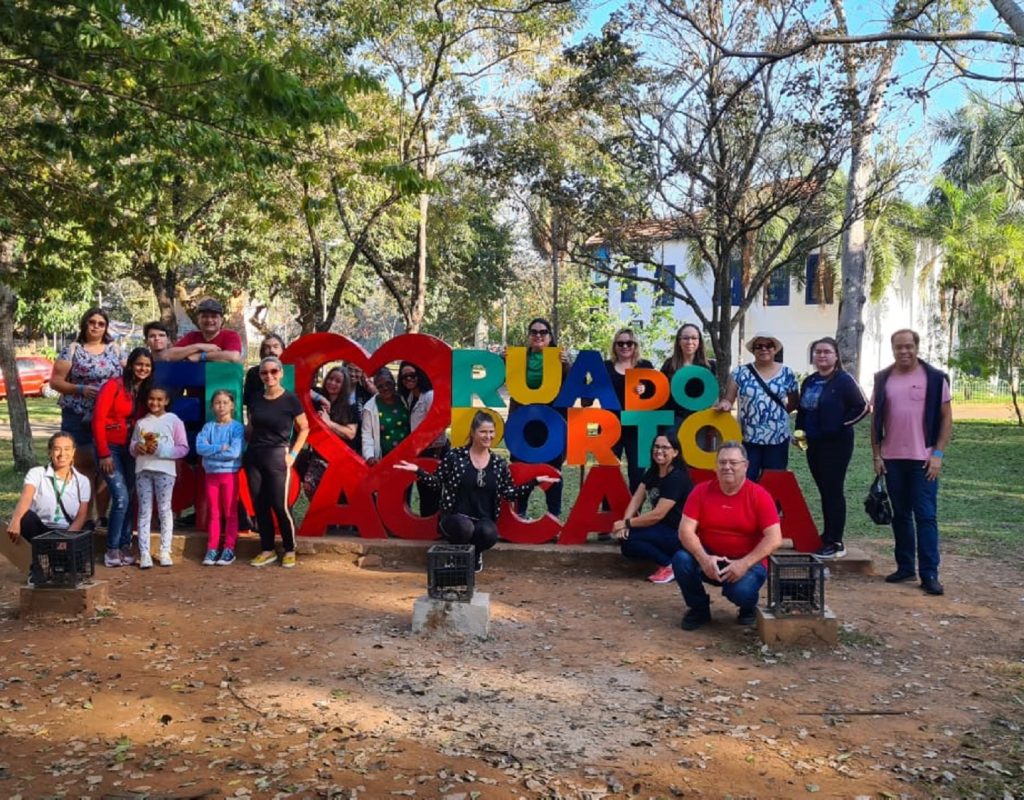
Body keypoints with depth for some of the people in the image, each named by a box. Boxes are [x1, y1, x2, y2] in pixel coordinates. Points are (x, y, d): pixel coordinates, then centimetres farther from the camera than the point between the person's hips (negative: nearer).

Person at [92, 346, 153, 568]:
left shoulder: (145, 392, 8)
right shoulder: (114, 386, -11)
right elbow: (98, 420, -13)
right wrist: (104, 454, -14)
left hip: (130, 450, 6)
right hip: (110, 448, -6)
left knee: (128, 499, 5)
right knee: (121, 498, -14)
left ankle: (125, 547, 12)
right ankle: (112, 549, -4)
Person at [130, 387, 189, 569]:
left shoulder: (174, 420, 2)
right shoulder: (141, 422, 14)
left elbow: (183, 449, -3)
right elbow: (132, 448, 15)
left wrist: (160, 450, -13)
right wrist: (137, 447, -8)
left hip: (165, 471, -3)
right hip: (143, 470, 3)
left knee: (164, 510, 2)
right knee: (144, 511, 2)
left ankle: (165, 552, 7)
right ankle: (144, 553, 2)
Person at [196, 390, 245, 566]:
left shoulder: (237, 427, -5)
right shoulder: (208, 427, 5)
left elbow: (235, 452, -17)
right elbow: (200, 447, -9)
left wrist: (210, 451, -11)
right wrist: (220, 448, -18)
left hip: (230, 474, -3)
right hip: (211, 474, 3)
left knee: (230, 513, 3)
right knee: (213, 513, 9)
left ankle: (229, 550, 8)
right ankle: (212, 549, 13)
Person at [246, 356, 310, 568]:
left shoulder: (290, 399, -6)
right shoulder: (255, 400, 6)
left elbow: (304, 428, 0)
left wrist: (293, 453, -5)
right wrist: (246, 446, 6)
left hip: (277, 457, -4)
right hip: (253, 456, 5)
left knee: (279, 505, -6)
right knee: (259, 506, 6)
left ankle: (290, 550, 9)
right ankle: (267, 550, 17)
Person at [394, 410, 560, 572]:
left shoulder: (499, 463, 6)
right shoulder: (455, 456, -3)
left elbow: (510, 494, 9)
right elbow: (438, 482, 4)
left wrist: (535, 482, 2)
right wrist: (418, 470, -11)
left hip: (484, 520, 2)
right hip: (455, 517, -2)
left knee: (489, 533, -34)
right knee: (465, 527, -38)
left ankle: (475, 553, 5)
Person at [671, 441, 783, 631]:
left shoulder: (759, 495, -12)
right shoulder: (701, 491, -6)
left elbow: (774, 539, -18)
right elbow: (685, 530, -13)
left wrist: (744, 563, -27)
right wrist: (704, 559, -29)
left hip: (747, 562, -2)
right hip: (709, 559, 3)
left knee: (741, 590, -33)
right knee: (681, 560, -27)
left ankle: (748, 608, 9)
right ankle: (699, 608, 3)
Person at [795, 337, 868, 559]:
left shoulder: (844, 380, -9)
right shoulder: (809, 382, 12)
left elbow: (862, 407, -12)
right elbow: (802, 410, 21)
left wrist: (841, 425, -12)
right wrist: (800, 431, 9)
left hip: (836, 444, -6)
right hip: (813, 444, 7)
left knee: (834, 491, -5)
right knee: (824, 490, 12)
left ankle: (836, 543, 0)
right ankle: (827, 536, 21)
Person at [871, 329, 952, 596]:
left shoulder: (935, 378, -1)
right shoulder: (883, 379, 7)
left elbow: (946, 418, -1)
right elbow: (875, 419, 10)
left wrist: (938, 454, -8)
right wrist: (876, 455, 3)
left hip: (923, 459, -3)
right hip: (892, 459, 3)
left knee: (926, 516, -4)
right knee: (900, 515, 10)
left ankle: (929, 574, 0)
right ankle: (905, 567, 20)